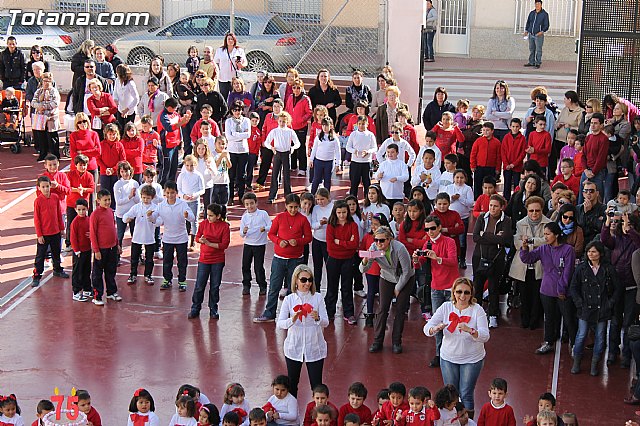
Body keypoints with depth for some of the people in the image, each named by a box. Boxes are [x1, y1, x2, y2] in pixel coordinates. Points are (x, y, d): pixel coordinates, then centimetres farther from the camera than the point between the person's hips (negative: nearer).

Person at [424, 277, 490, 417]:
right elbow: (427, 329, -8)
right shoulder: (446, 307, -5)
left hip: (472, 359, -2)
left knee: (466, 394, 0)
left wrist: (470, 330, -40)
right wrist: (436, 328, -32)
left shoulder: (477, 310, -12)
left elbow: (485, 336, -21)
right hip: (448, 357, 2)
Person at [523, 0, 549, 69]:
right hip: (531, 35, 5)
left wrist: (542, 31, -18)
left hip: (539, 35, -5)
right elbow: (528, 22, 20)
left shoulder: (544, 14, -3)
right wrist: (526, 30, 9)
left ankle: (538, 63, 1)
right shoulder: (532, 13, 11)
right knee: (531, 49, 9)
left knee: (538, 49, -4)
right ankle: (531, 62, 17)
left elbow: (546, 25, -4)